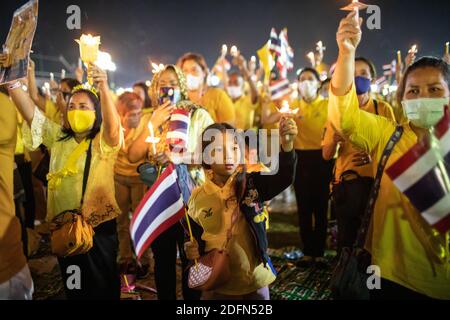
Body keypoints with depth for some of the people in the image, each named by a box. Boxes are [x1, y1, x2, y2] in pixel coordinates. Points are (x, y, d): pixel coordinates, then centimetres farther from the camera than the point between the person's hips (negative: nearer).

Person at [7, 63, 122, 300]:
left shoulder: (104, 141, -7)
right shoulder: (58, 138, 7)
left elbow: (113, 125, -29)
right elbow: (30, 112, -2)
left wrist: (104, 89, -45)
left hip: (99, 225, -4)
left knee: (102, 287, 10)